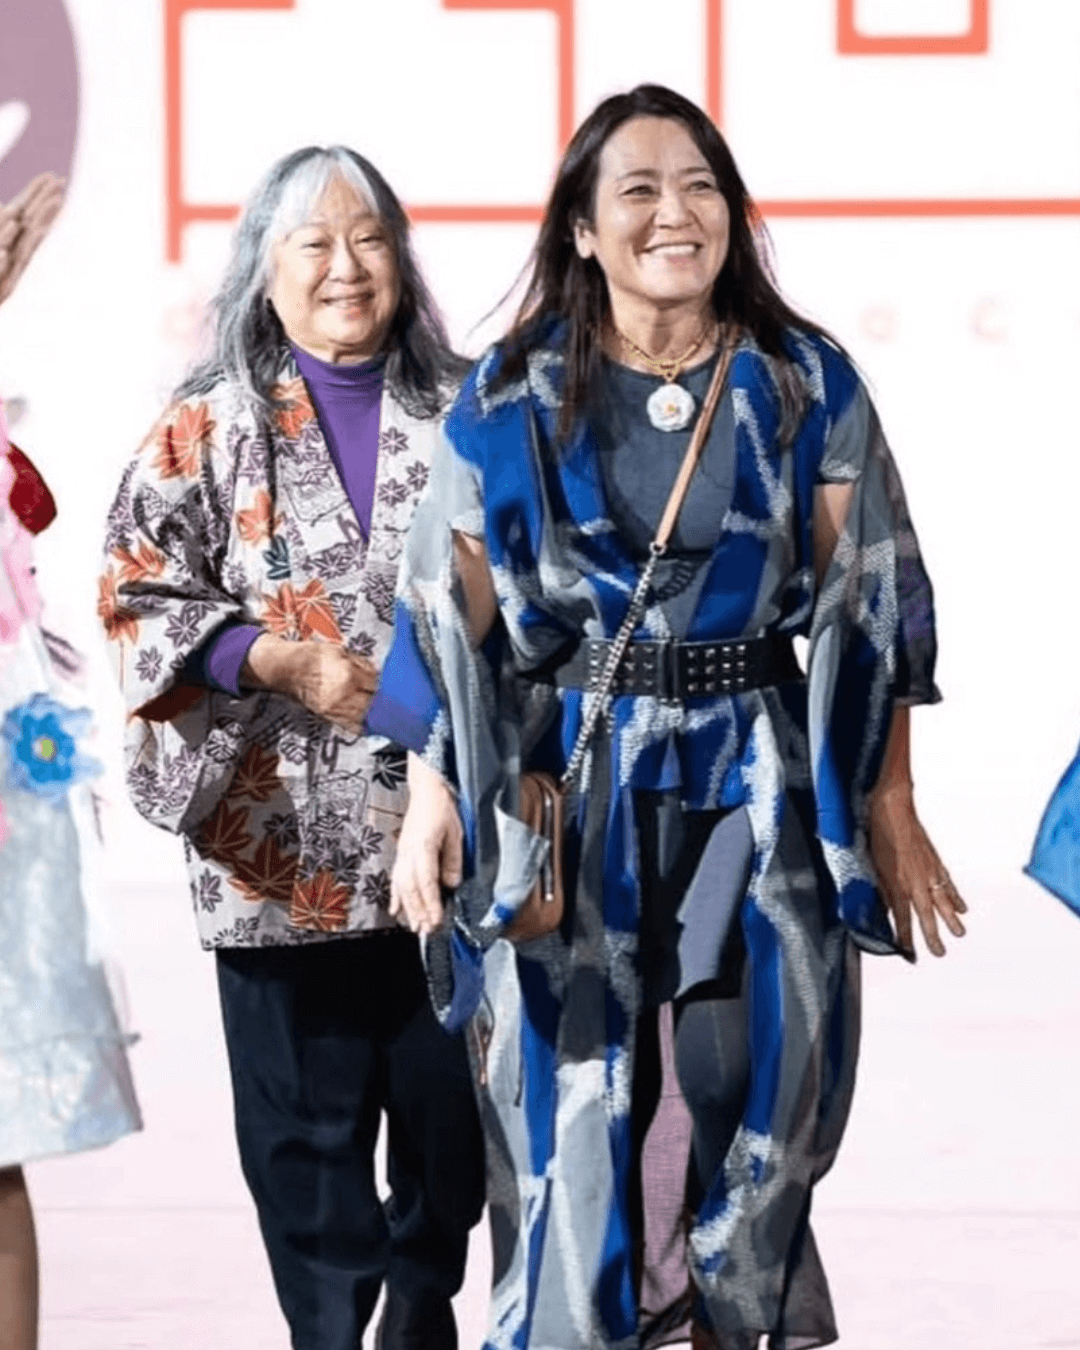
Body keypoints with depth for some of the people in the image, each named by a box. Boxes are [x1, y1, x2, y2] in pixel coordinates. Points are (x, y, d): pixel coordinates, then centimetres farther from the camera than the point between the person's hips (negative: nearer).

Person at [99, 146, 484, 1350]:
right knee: (307, 1115, 4)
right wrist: (280, 662, -15)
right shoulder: (210, 428, 1)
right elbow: (140, 596, -3)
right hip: (284, 837, -2)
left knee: (452, 1099, 8)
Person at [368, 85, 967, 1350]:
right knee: (577, 1120, 0)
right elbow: (450, 614, 2)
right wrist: (431, 799, -4)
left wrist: (889, 805, 1)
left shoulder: (806, 384, 2)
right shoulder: (510, 399, 1)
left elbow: (866, 603, 3)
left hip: (758, 784, 1)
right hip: (570, 788, 0)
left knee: (751, 1100, -2)